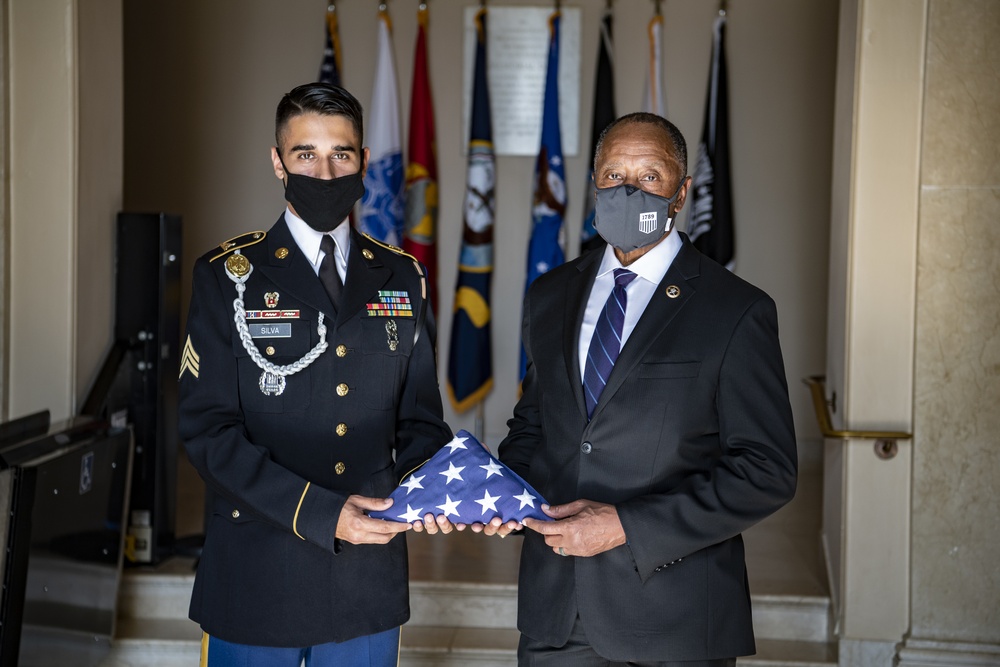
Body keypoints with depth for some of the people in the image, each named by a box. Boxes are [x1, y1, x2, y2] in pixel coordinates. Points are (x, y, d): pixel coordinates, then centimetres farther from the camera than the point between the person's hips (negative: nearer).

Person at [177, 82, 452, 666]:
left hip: (369, 584, 3)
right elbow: (208, 429, -10)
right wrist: (320, 513, -19)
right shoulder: (227, 276, -3)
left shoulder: (403, 279, 7)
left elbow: (420, 417, 11)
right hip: (256, 581, -3)